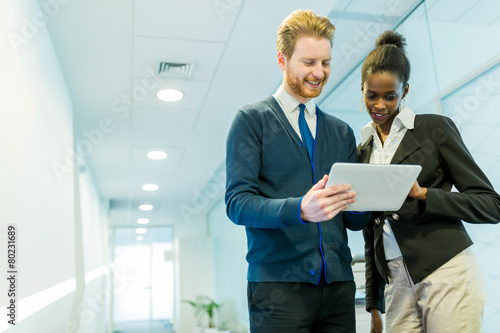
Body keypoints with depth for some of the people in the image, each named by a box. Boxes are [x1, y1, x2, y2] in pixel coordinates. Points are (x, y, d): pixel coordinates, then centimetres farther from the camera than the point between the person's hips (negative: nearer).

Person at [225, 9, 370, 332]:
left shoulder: (342, 133, 15)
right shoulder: (251, 120, 1)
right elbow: (238, 202, -10)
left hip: (338, 282, 5)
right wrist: (301, 209, -26)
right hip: (279, 282, -4)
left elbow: (354, 221, 13)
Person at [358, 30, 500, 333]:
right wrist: (374, 305, 15)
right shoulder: (363, 151, 12)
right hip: (397, 285, 4)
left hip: (447, 275, -4)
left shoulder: (434, 128, 1)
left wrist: (422, 193, -16)